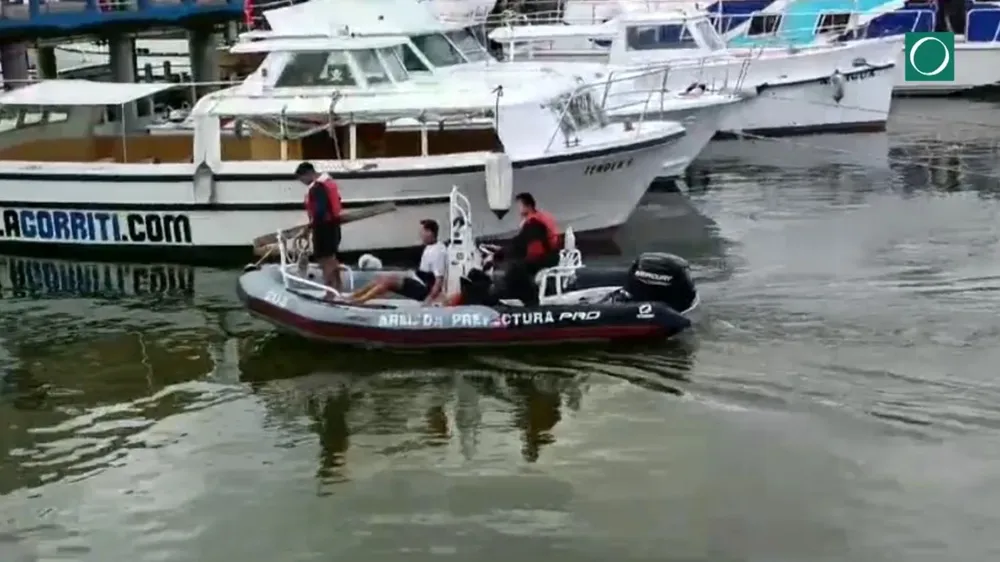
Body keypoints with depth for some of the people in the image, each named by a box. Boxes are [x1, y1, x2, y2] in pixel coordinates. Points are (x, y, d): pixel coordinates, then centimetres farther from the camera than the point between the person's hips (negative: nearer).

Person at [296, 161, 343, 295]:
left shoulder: (316, 187, -20)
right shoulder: (328, 181, 11)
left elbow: (320, 212, -27)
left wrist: (308, 228, -20)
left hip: (324, 226, -10)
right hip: (333, 224, 10)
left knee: (324, 260, -6)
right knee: (331, 258, 21)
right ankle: (337, 289, 31)